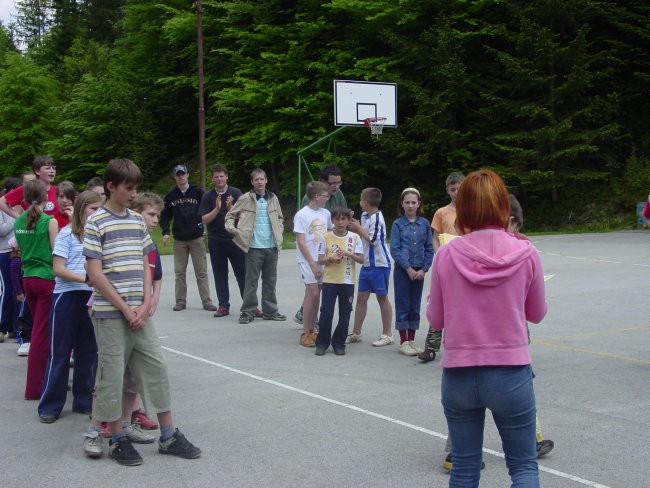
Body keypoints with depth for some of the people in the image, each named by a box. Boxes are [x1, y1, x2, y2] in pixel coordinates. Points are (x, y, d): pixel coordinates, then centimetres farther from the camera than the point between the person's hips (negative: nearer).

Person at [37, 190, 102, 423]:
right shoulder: (67, 234, -4)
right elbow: (58, 269, -11)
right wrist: (86, 278, -21)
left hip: (90, 297, 5)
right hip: (67, 296, -5)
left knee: (88, 352, 10)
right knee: (60, 353, 2)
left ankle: (84, 401, 21)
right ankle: (49, 405, 11)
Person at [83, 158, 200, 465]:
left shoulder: (138, 221, 11)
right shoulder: (96, 222, -6)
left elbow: (145, 266, 12)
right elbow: (95, 273, -11)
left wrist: (145, 305, -2)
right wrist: (125, 309, -12)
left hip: (139, 313, 6)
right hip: (109, 313, -6)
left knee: (156, 368, 7)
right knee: (112, 375, 1)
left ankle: (168, 436, 16)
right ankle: (117, 440, 14)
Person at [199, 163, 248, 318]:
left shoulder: (236, 193, 2)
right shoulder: (208, 196, 5)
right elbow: (205, 220, -1)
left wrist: (230, 207, -18)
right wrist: (217, 209, -14)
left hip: (235, 239, -1)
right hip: (216, 241, 1)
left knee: (243, 273, -1)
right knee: (220, 275, 7)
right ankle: (223, 305, 15)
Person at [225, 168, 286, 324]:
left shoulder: (273, 198, 10)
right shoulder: (245, 199, -2)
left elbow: (280, 217, 24)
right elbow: (230, 215, 4)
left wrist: (279, 232, 9)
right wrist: (230, 227, -15)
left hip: (272, 247, 4)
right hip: (254, 247, -4)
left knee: (270, 280, 10)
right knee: (251, 281, 0)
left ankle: (270, 311, 20)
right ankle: (247, 312, 8)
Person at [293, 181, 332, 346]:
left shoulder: (325, 213, 9)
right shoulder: (302, 214, -10)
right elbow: (301, 242, -12)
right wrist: (313, 263, -15)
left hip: (322, 260, 6)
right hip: (307, 260, -6)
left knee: (316, 294, 7)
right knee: (312, 293, -11)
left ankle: (312, 330, 15)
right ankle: (305, 333, -5)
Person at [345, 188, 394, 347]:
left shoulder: (377, 218, -17)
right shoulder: (365, 215, 10)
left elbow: (373, 240, -21)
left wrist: (359, 228, -11)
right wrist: (356, 227, 0)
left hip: (379, 264, -8)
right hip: (367, 263, 9)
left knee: (382, 298, 1)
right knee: (361, 297, 10)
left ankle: (387, 335, 11)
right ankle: (356, 333, 18)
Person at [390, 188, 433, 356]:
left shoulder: (424, 224, 4)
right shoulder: (398, 224, -2)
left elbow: (429, 249, 5)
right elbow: (395, 249, -7)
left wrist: (424, 269, -6)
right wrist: (408, 268, -13)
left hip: (419, 271, 3)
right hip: (402, 270, -3)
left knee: (415, 306, 9)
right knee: (403, 305, 3)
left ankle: (411, 340, 18)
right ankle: (403, 342, 10)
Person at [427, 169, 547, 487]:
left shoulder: (447, 255, -7)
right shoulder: (525, 253, -8)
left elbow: (435, 319, 3)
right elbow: (537, 313, 6)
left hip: (458, 374, 1)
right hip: (511, 373, -1)